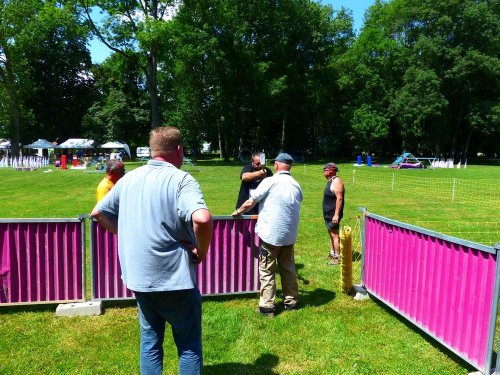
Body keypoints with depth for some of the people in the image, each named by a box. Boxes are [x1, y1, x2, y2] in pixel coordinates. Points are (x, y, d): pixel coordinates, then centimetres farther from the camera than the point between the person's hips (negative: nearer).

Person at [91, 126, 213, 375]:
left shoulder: (128, 179, 6)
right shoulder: (181, 179, -15)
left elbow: (98, 213, 16)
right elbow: (202, 219, -33)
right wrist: (201, 252, -16)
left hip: (138, 278, 6)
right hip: (175, 279, -6)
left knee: (149, 342, 22)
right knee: (189, 346, 12)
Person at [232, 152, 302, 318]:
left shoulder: (270, 181, -10)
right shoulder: (296, 186, 7)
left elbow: (251, 201, -4)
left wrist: (238, 211, 15)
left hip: (271, 234, -6)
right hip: (289, 235, 6)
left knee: (267, 271, 4)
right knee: (288, 269, 17)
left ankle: (267, 307, 7)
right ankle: (291, 302, 27)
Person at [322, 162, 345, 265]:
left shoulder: (336, 182, -17)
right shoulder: (330, 181, 14)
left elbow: (339, 198, -24)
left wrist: (336, 214, -27)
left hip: (333, 214, -11)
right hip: (328, 214, 11)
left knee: (335, 235, -6)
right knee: (331, 234, 19)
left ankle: (337, 257, 0)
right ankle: (332, 253, 30)